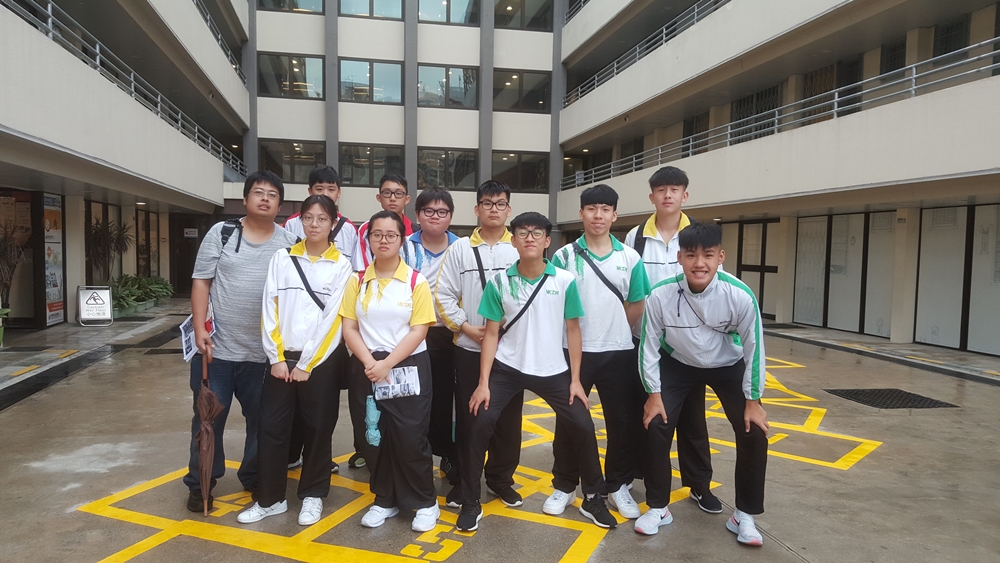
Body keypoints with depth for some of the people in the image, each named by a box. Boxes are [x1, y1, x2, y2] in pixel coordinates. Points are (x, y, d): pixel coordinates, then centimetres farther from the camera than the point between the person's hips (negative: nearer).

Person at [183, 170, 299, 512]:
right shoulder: (222, 232, -1)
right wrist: (199, 328, -9)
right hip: (217, 348, -1)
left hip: (266, 352, 1)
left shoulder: (290, 243, 0)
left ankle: (255, 478, 31)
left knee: (264, 419, 12)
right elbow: (201, 281, -1)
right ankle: (200, 484, 25)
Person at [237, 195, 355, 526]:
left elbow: (333, 319, -7)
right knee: (271, 428, 4)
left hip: (320, 362, -2)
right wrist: (276, 357, -6)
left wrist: (306, 364, -9)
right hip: (282, 359, 2)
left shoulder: (341, 265, -2)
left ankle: (312, 496, 24)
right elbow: (270, 309, 1)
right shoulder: (282, 258, 5)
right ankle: (270, 498, 20)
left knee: (317, 429, 7)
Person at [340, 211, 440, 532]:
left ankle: (425, 502, 17)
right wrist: (369, 362, -14)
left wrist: (387, 363, -18)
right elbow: (349, 328, 2)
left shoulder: (416, 281, -5)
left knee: (410, 438, -1)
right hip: (368, 370, 3)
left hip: (408, 369, -3)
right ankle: (385, 500, 27)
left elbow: (419, 330, -10)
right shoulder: (358, 282, 5)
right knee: (375, 436, 9)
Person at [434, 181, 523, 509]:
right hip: (469, 348, 0)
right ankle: (464, 481, 21)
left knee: (508, 417, 8)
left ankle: (501, 478, 25)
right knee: (468, 417, 7)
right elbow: (444, 295, 1)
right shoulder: (460, 249, 3)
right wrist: (467, 327, -9)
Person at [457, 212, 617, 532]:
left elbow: (573, 330, 1)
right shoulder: (499, 282, -6)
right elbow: (492, 333, -2)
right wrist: (483, 382, -7)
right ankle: (470, 504, 9)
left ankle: (593, 499, 23)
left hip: (553, 371, 1)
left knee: (582, 428, 0)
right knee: (479, 427, -10)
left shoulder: (565, 281, -6)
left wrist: (575, 379, -1)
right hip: (507, 368, 0)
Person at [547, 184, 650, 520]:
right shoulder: (564, 256, -2)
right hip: (574, 350, -1)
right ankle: (564, 486, 22)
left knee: (623, 420, 7)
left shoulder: (630, 258, 2)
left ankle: (618, 486, 25)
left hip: (618, 352, 2)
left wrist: (613, 332, 6)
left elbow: (636, 306, 7)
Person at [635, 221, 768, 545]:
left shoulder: (740, 296, -30)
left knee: (754, 432, -9)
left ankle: (745, 515, 11)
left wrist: (753, 400, -10)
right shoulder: (660, 295, -29)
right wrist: (654, 393, -11)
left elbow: (753, 347, -16)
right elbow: (649, 345, -15)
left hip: (729, 367, 0)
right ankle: (658, 508, 11)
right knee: (656, 426, -10)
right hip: (678, 365, 0)